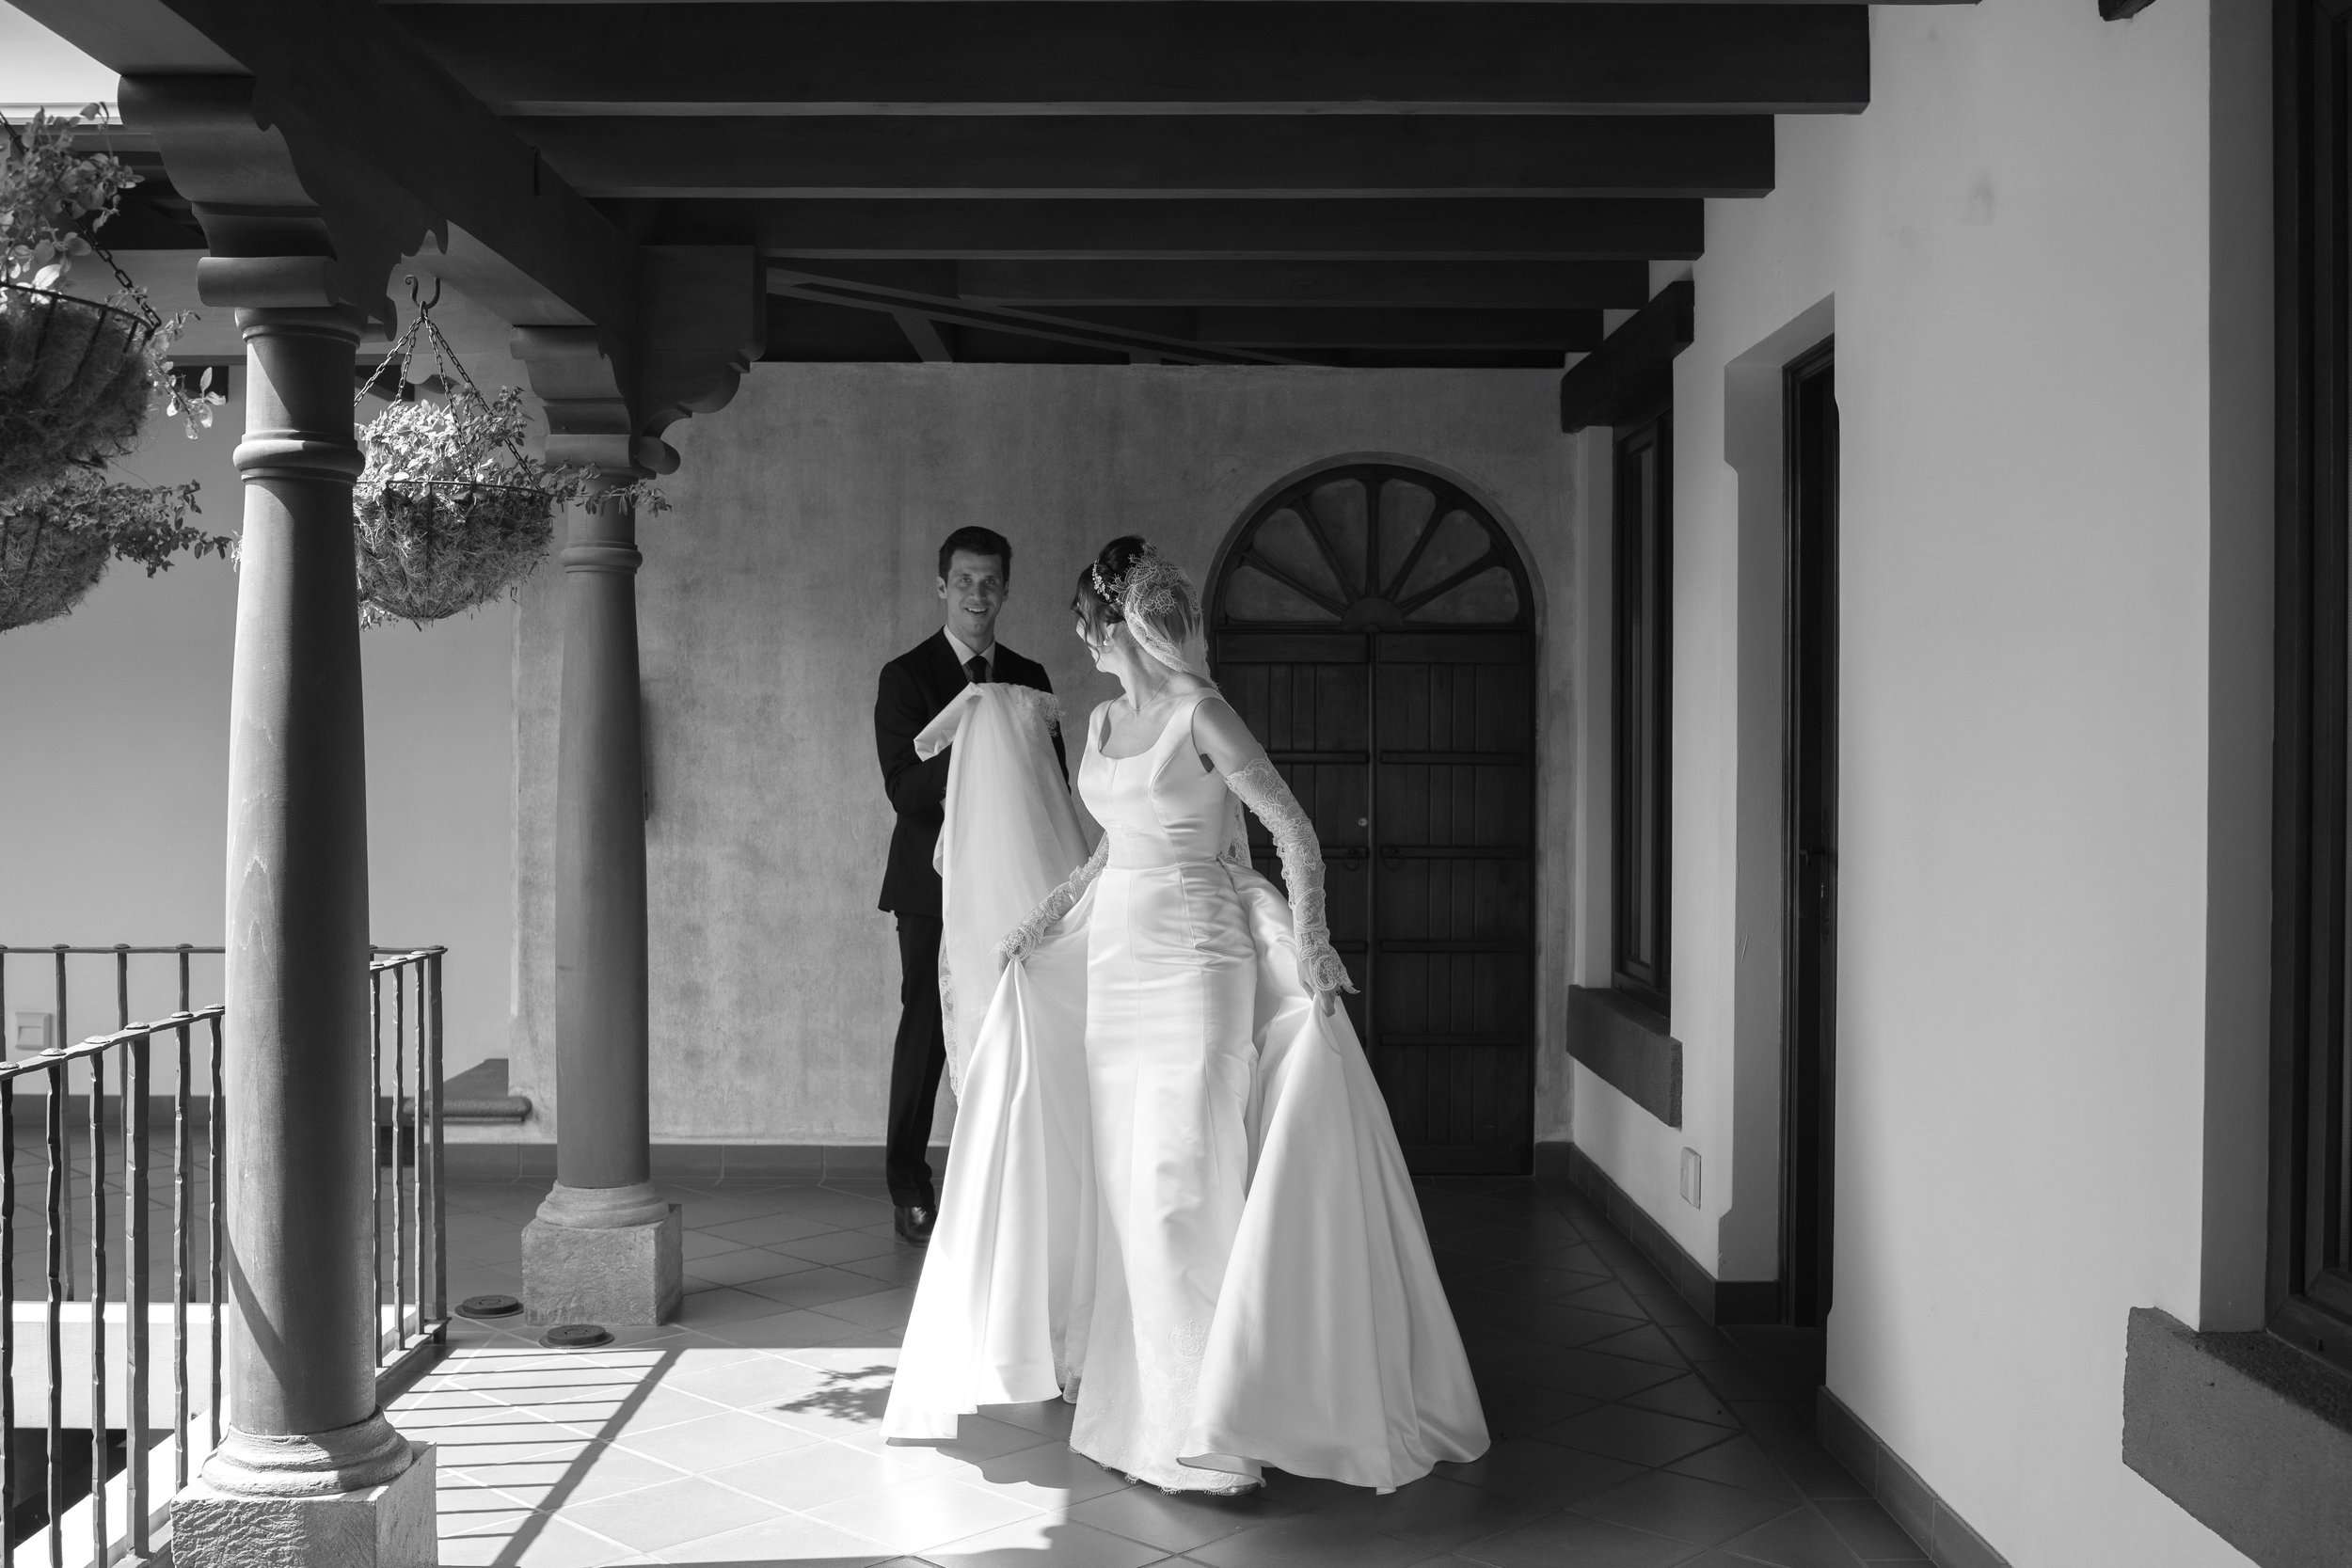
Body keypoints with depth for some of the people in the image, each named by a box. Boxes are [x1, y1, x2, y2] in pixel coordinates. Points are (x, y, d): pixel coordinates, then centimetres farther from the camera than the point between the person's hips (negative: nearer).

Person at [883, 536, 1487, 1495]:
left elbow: (1295, 834, -9)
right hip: (1110, 965, 8)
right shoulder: (1103, 723, 13)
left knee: (1185, 1185, -7)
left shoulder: (1199, 715, -9)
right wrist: (1042, 924, 19)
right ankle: (1149, 1404, 21)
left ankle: (1213, 1429, 2)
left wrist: (1311, 948, -16)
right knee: (1125, 1186, 9)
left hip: (1192, 964, -7)